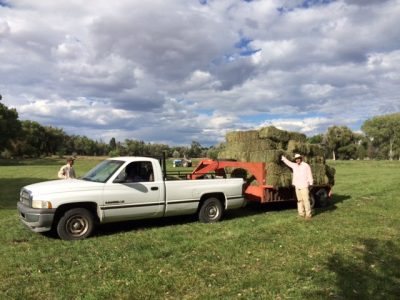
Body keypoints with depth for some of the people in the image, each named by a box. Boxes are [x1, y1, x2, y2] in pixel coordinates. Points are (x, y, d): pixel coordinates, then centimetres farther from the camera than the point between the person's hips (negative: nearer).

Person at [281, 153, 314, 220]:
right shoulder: (294, 165, 10)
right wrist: (282, 157, 29)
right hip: (297, 186, 5)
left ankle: (308, 215, -2)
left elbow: (309, 176, -5)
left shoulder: (306, 166, -4)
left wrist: (310, 184, -9)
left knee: (306, 200, -7)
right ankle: (301, 214, 14)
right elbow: (287, 162, 23)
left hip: (304, 186, -5)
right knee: (299, 200, 8)